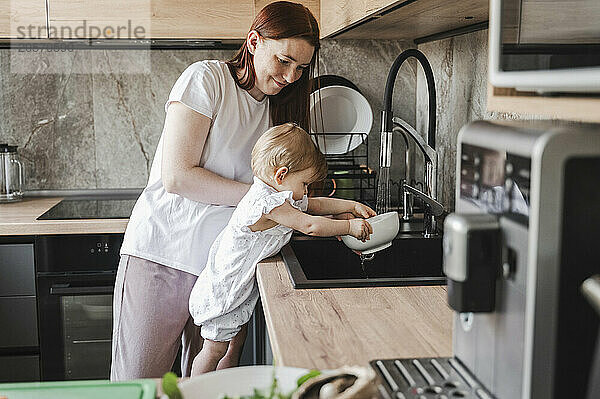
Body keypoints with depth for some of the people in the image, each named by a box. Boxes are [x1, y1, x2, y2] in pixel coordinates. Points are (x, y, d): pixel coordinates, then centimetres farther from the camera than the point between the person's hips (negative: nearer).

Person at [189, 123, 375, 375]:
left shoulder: (275, 195, 4)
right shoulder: (269, 203, -28)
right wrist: (350, 227, -18)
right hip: (222, 291, -10)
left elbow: (314, 205, 16)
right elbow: (310, 226, -29)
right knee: (215, 348, 0)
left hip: (240, 288, 10)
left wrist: (352, 206, 11)